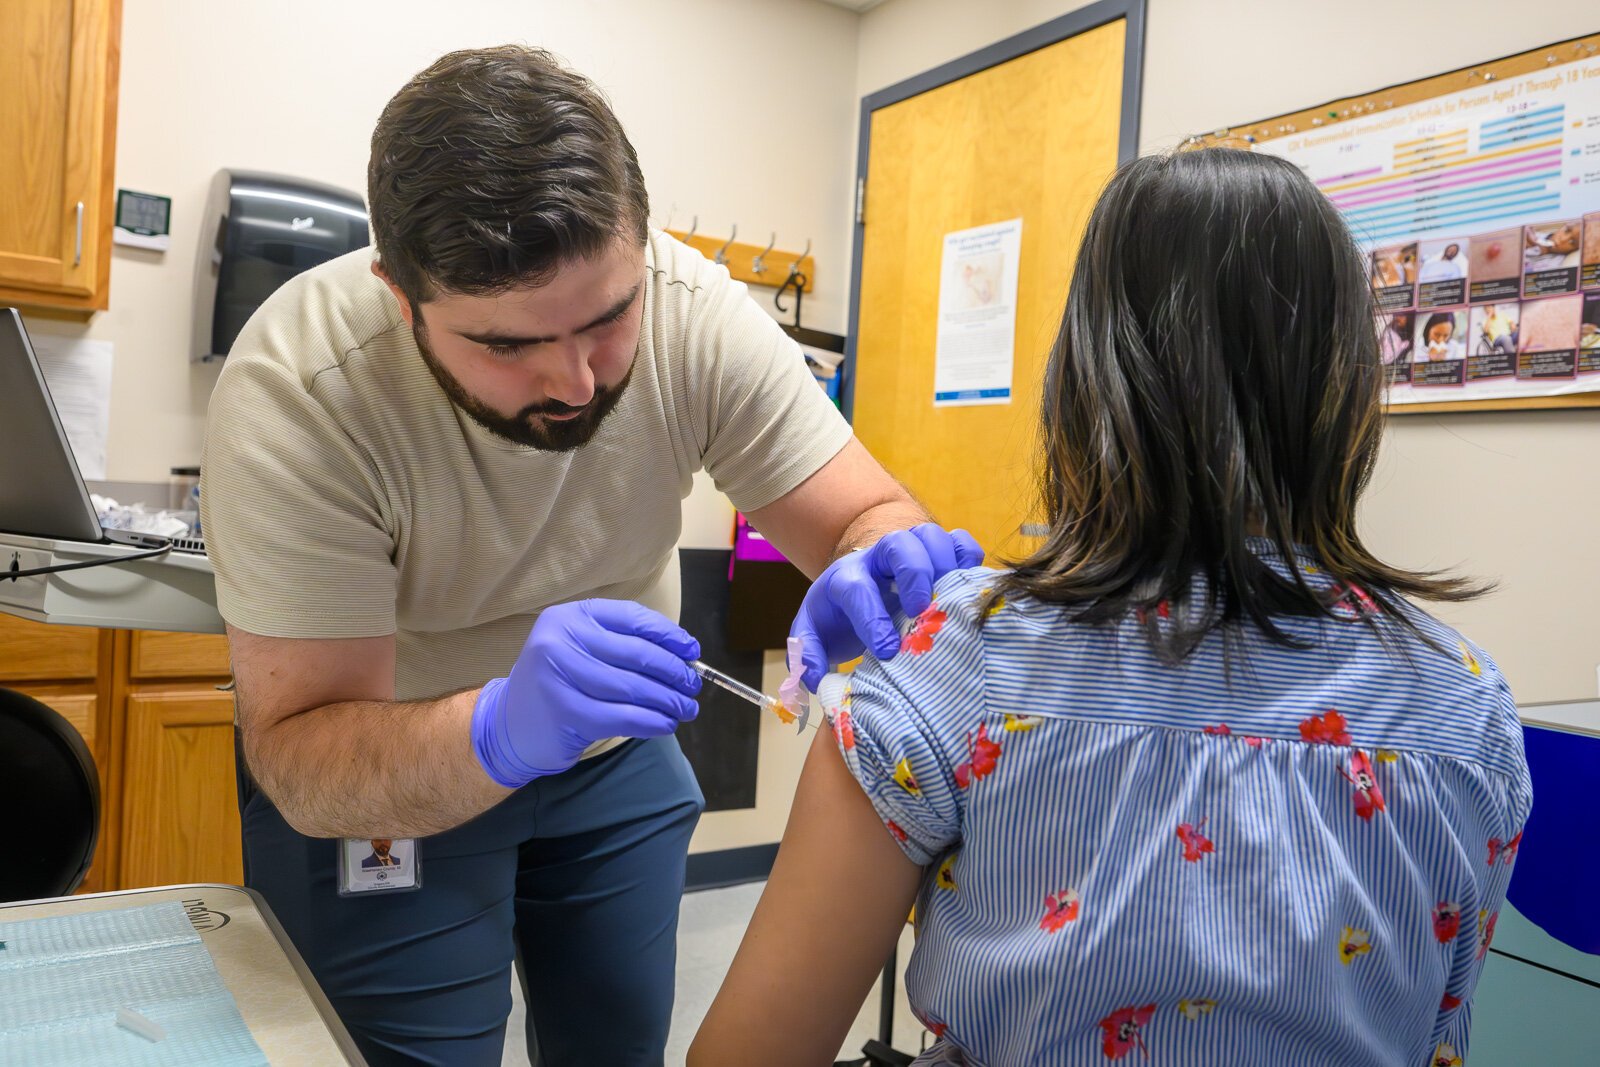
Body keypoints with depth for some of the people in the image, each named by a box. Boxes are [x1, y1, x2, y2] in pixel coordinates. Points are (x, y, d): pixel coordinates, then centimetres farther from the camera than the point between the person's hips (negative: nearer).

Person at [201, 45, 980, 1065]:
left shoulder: (701, 315, -24)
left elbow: (864, 515, -19)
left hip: (619, 754, 3)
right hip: (374, 776, -2)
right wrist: (499, 733, -50)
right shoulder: (293, 394, -31)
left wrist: (881, 572, -43)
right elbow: (296, 755, -30)